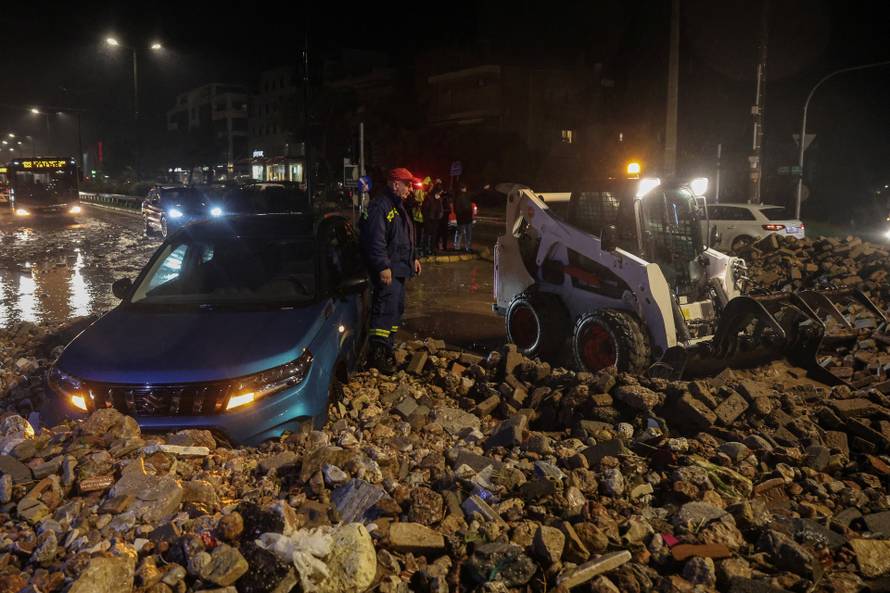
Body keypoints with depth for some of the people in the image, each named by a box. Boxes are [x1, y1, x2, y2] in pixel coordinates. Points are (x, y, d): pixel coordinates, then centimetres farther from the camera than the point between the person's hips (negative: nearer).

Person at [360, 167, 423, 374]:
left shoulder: (398, 207, 20)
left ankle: (387, 348, 23)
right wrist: (383, 266, -27)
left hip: (399, 269, 11)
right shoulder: (380, 206, -14)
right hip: (387, 271, -11)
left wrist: (413, 258, 24)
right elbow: (376, 240, -23)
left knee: (396, 308, 14)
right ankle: (377, 353, -13)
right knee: (386, 308, -15)